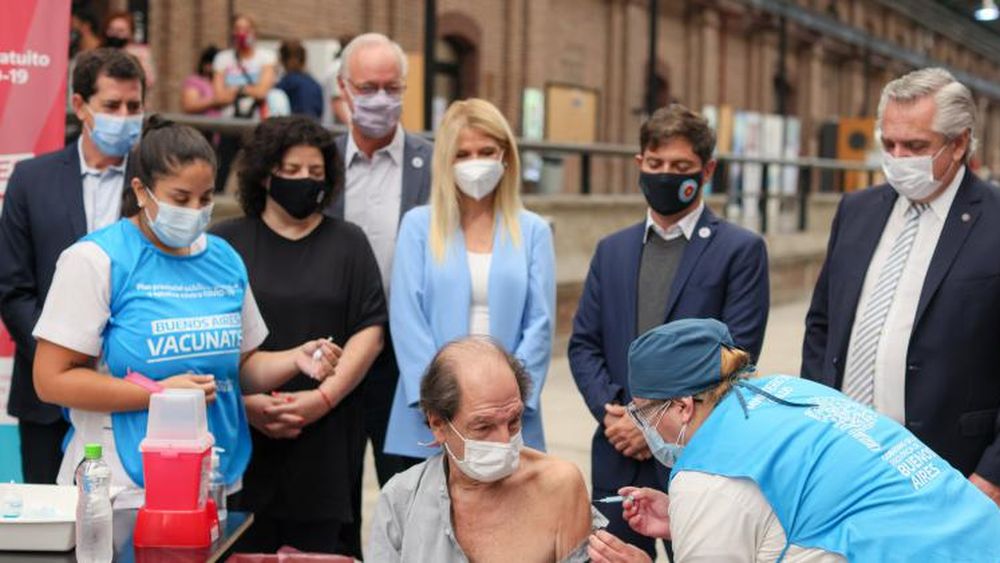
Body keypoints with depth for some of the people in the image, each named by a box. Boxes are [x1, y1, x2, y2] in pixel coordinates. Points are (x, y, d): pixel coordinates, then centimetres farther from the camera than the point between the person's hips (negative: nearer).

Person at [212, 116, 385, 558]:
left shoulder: (348, 244, 11)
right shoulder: (226, 243, 8)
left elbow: (370, 331, 3)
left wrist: (324, 397, -9)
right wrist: (245, 400, -9)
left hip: (327, 437, 1)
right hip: (243, 432, 0)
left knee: (322, 549, -2)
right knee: (245, 551, -2)